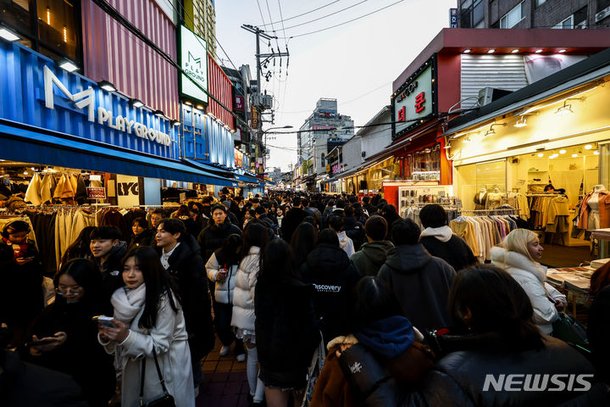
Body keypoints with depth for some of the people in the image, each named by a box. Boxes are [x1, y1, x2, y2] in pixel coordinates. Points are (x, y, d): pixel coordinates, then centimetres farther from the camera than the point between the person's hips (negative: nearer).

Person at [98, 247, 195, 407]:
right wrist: (105, 336, -17)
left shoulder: (164, 298, -23)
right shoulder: (123, 297, -2)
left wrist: (127, 337, -33)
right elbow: (120, 337, 4)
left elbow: (159, 345, -21)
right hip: (135, 364, 6)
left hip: (165, 366, -6)